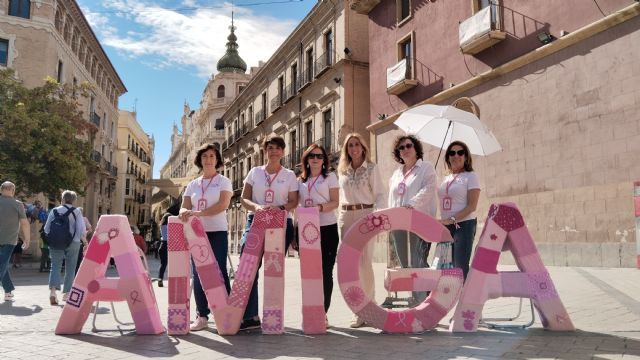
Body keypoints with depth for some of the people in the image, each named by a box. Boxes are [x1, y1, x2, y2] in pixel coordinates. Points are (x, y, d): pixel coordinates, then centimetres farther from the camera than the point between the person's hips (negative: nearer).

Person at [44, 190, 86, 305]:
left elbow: (46, 229, 5)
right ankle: (66, 293, 15)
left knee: (55, 266, 3)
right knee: (70, 269, 10)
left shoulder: (55, 211, 2)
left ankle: (53, 290, -18)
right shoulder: (77, 212, -4)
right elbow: (82, 230, -10)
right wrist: (84, 241, 6)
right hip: (73, 243, -1)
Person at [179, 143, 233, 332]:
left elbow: (223, 204, -11)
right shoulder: (192, 185, 16)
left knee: (219, 273, -7)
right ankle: (201, 316, 9)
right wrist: (185, 213, -17)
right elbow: (185, 207, 10)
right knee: (198, 274, 2)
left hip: (217, 232, -4)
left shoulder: (223, 181, 4)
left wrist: (199, 213, -24)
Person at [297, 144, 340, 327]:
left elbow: (335, 202, -3)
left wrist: (320, 207, -22)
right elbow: (295, 203, 15)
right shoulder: (300, 180, 16)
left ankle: (323, 313, 7)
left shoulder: (330, 176, 6)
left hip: (327, 228, -3)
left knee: (325, 272, 0)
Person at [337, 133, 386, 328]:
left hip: (365, 215, -4)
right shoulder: (343, 170, 16)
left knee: (365, 262, -8)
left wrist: (377, 213, -18)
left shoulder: (371, 168, 4)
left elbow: (379, 194, -2)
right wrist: (340, 215, 9)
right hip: (345, 217, 4)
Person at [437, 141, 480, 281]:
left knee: (461, 267, -9)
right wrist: (443, 222, 2)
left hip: (464, 224, -6)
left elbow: (472, 206, -11)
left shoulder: (470, 176, -2)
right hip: (446, 227, 6)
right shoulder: (445, 179, 16)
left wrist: (452, 219, -20)